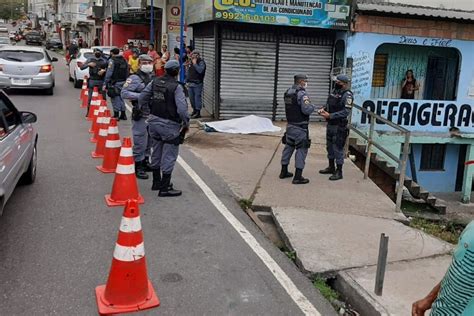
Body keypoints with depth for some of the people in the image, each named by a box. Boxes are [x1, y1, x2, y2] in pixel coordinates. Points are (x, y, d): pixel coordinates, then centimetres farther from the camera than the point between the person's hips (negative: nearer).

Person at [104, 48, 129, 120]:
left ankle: (116, 115, 1)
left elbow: (109, 73, -13)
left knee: (115, 98, 0)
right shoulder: (124, 60, 11)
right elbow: (127, 72, 12)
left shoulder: (112, 60, -8)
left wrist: (105, 84, -12)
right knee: (121, 97, 15)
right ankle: (123, 114, 18)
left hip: (115, 82, -6)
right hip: (123, 82, 6)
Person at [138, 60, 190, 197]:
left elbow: (142, 98, 7)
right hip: (169, 125, -7)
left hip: (153, 121, 7)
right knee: (169, 156, 2)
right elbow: (182, 108, -23)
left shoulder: (155, 82, 3)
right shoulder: (176, 87, -17)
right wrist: (186, 123, -9)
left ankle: (156, 182, 33)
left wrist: (147, 112, 17)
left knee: (156, 153, 20)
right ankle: (164, 188, 7)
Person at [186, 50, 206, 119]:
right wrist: (187, 81, 18)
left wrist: (195, 63, -18)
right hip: (190, 83, 8)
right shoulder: (191, 62, 15)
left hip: (197, 84, -8)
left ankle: (198, 112, -3)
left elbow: (200, 70, -27)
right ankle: (194, 110, 26)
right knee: (191, 98, 12)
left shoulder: (201, 62, -8)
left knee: (197, 97, -7)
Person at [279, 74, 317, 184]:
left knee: (288, 146, 18)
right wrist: (313, 107, -4)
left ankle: (284, 171, 27)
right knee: (302, 149, -3)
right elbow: (306, 110, -23)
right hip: (300, 127, -8)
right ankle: (298, 177, -5)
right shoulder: (302, 94, -16)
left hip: (290, 125, 8)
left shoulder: (288, 92, 9)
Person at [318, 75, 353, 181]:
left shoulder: (347, 95, -14)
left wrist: (330, 115, -25)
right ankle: (331, 167, 31)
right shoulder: (334, 92, 9)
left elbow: (346, 112, -22)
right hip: (330, 124, 8)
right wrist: (323, 110, -2)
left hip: (339, 126, -8)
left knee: (338, 148, -3)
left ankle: (339, 172, 6)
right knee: (329, 146, 17)